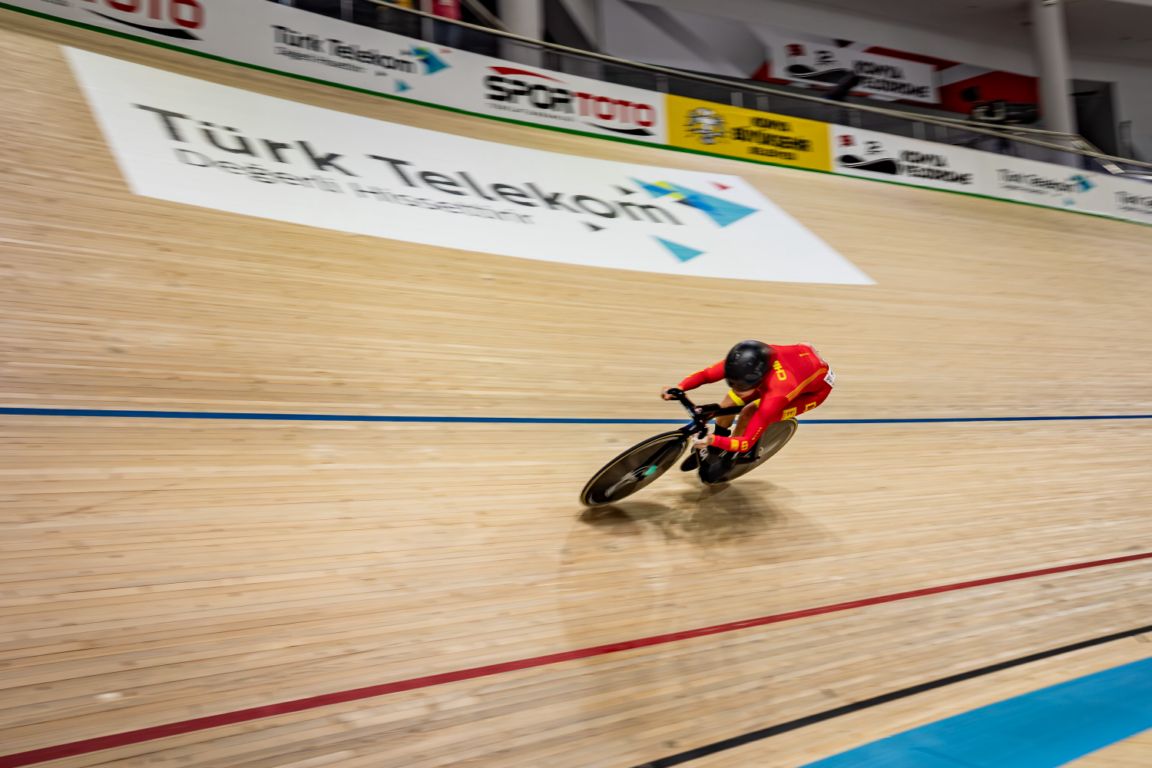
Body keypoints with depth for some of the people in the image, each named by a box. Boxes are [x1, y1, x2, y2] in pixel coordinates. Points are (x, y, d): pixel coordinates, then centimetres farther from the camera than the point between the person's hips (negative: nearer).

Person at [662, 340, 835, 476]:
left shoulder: (774, 396, -43)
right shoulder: (745, 364, -32)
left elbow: (747, 442, -38)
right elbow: (707, 374, -24)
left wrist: (714, 440, -54)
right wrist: (679, 388, -41)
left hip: (816, 386, -5)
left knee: (749, 414, -21)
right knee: (729, 402, -8)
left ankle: (729, 457, 7)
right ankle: (713, 449, 19)